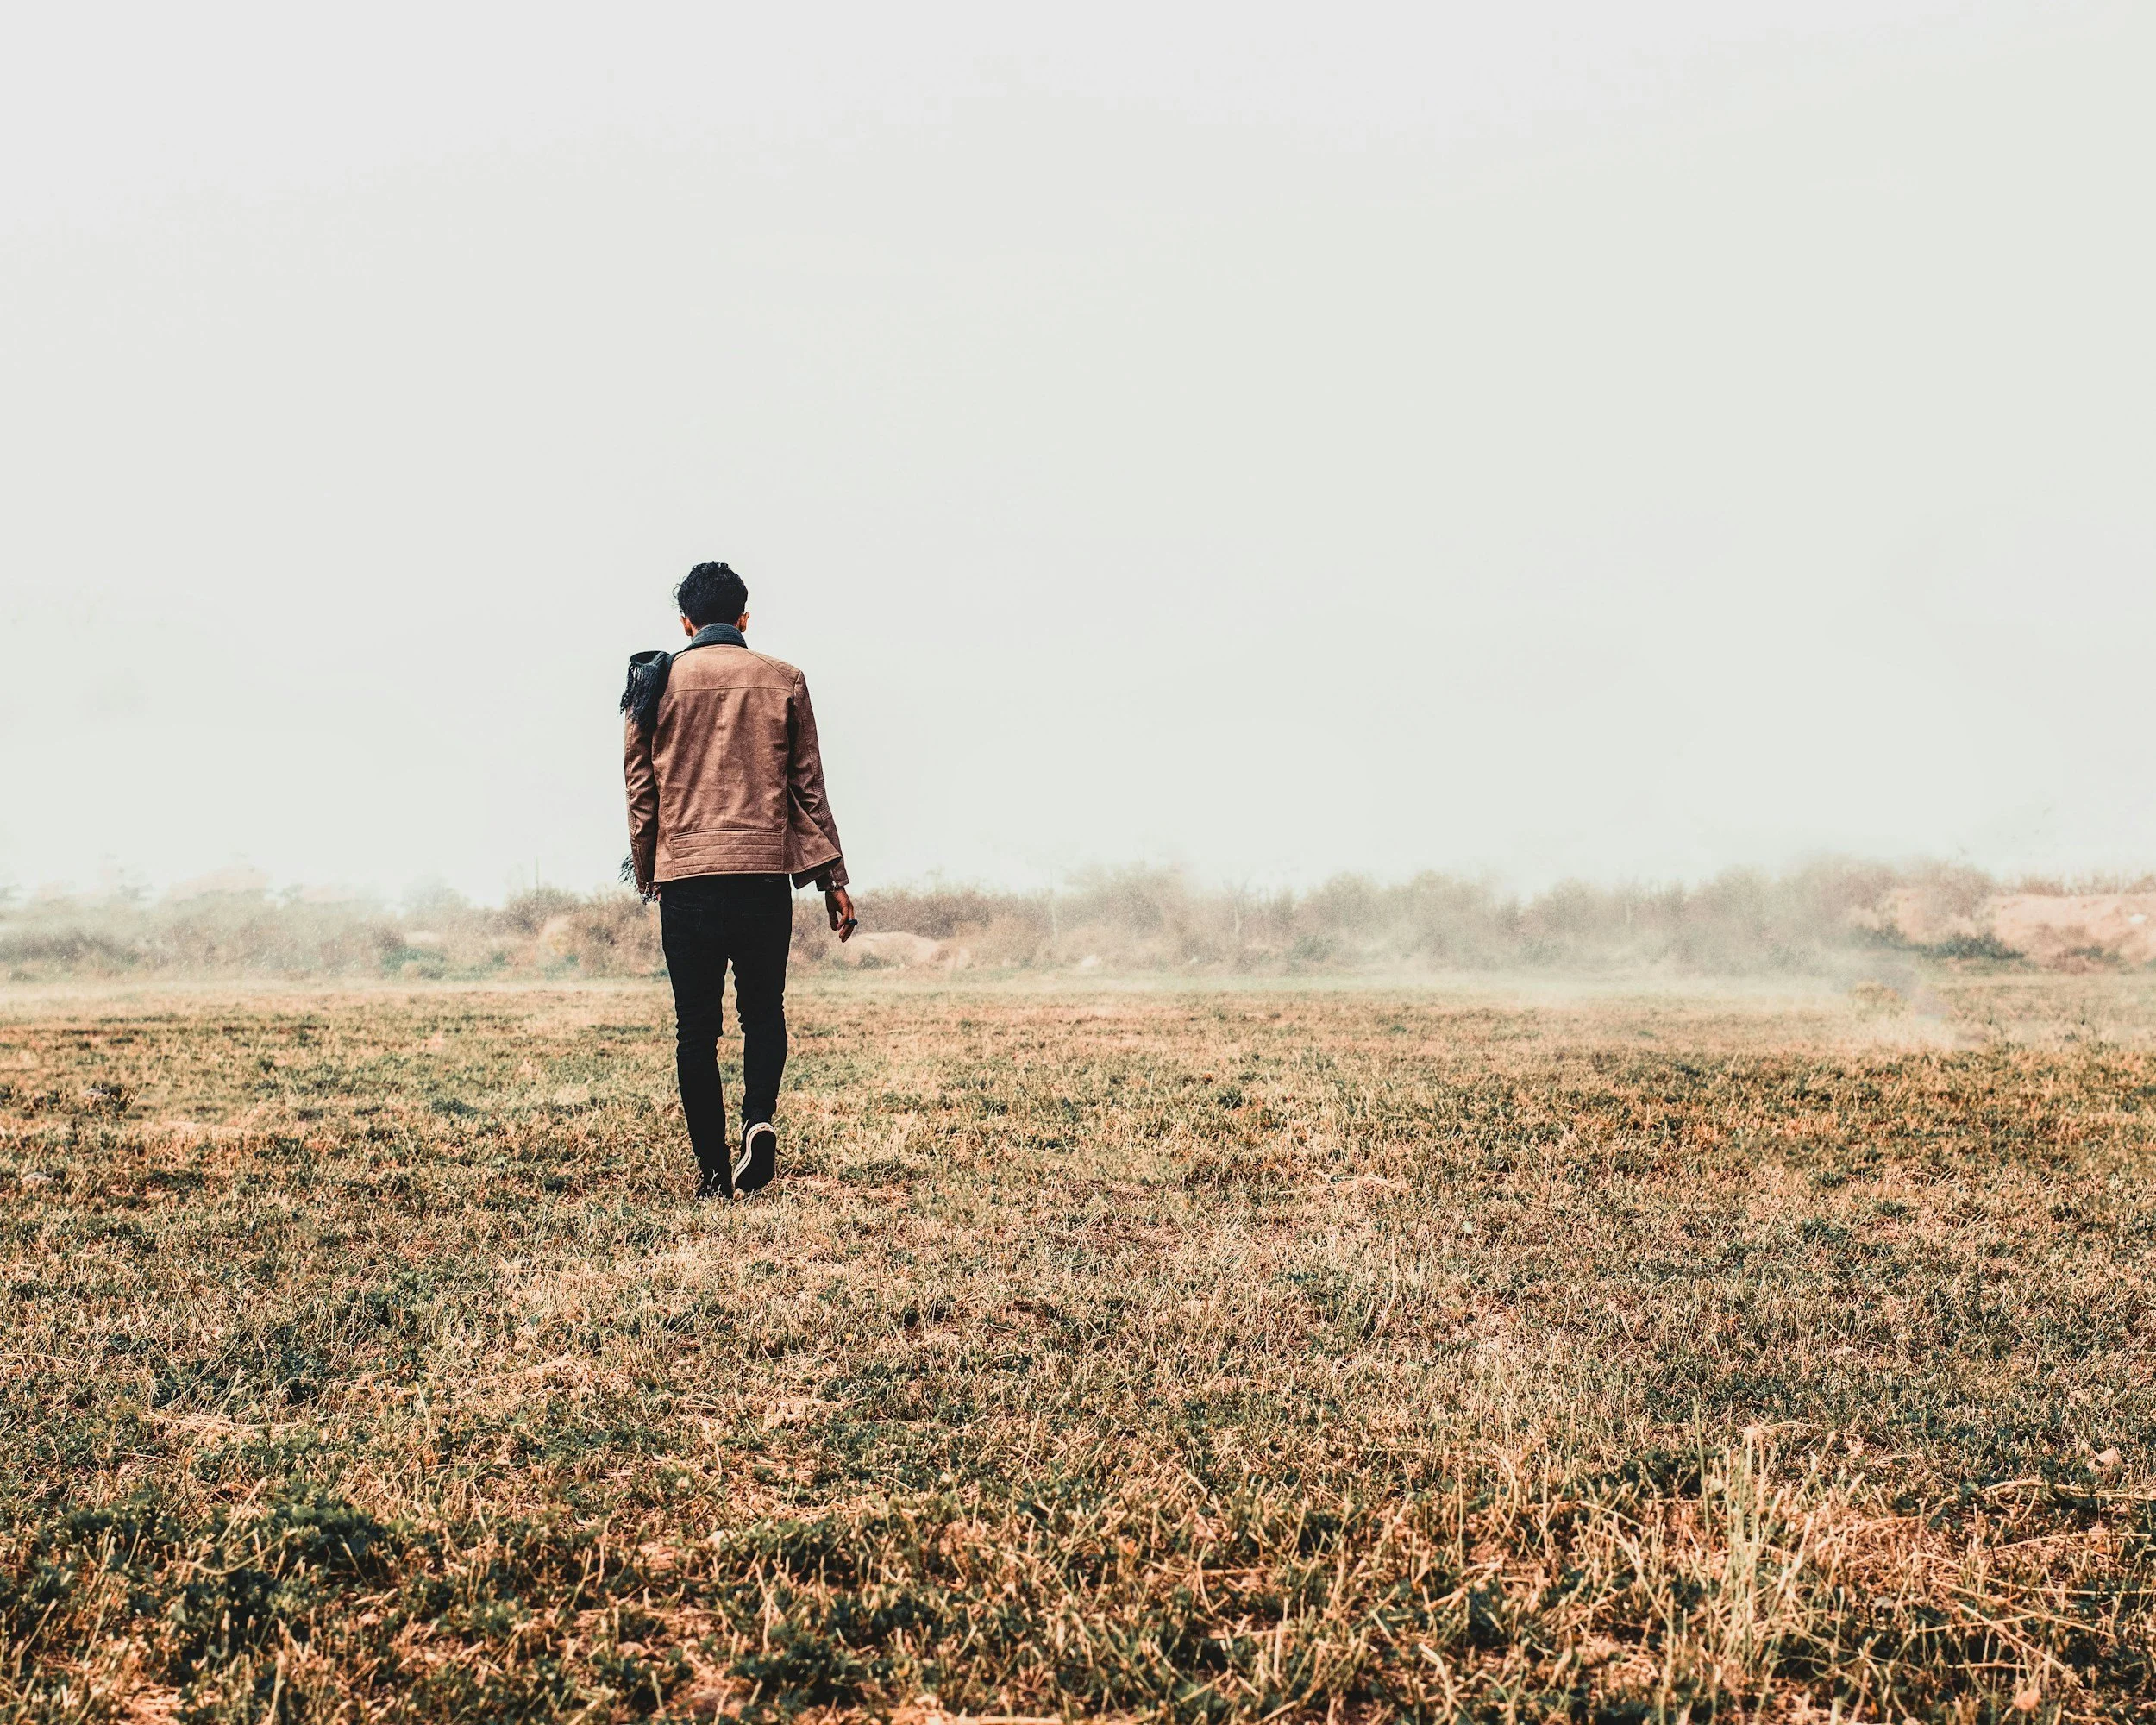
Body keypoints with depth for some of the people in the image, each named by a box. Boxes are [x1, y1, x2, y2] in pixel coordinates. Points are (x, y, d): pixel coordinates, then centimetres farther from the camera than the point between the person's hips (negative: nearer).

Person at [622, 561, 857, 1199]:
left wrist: (646, 873, 15)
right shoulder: (783, 681, 6)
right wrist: (832, 877, 8)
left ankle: (713, 1170, 3)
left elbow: (641, 789, 7)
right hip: (765, 873, 0)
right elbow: (808, 787, 6)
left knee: (696, 1027, 5)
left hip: (685, 875, 0)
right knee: (763, 1011, 14)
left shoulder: (658, 683, 6)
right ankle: (760, 1119, -12)